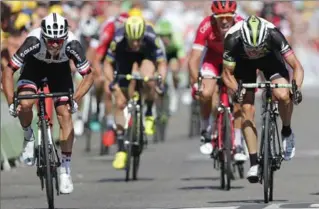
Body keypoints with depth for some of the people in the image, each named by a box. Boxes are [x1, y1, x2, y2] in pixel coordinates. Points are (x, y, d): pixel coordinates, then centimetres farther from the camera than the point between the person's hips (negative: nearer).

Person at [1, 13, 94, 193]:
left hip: (60, 70, 1)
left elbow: (89, 76, -24)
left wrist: (75, 100, -38)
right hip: (34, 66, -1)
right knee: (25, 104, -27)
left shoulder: (72, 45, -35)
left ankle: (65, 170, -3)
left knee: (65, 115, -11)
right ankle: (29, 136, 5)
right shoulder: (34, 41, -38)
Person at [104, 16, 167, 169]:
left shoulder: (152, 39, -35)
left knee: (149, 80, -36)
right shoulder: (118, 40, -34)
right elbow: (108, 63, -22)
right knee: (120, 103, -8)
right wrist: (110, 82, -39)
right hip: (125, 58, 1)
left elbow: (162, 63, -27)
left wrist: (160, 79, -46)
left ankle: (149, 115, -7)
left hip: (147, 55, -1)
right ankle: (121, 149, 1)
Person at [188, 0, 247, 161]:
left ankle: (238, 145, -5)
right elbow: (194, 59, -34)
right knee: (206, 94, -23)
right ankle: (206, 133, 0)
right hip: (213, 60, 0)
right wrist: (195, 83, -45)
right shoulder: (206, 27, -34)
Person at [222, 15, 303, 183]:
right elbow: (227, 73, -22)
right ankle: (254, 163, -4)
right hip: (244, 62, 1)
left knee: (283, 95, -27)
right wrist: (235, 90, -39)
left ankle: (287, 132, 2)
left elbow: (297, 66, -33)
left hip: (270, 58, -1)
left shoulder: (273, 35, -38)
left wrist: (296, 87, -49)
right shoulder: (232, 40, -37)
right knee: (247, 108, -12)